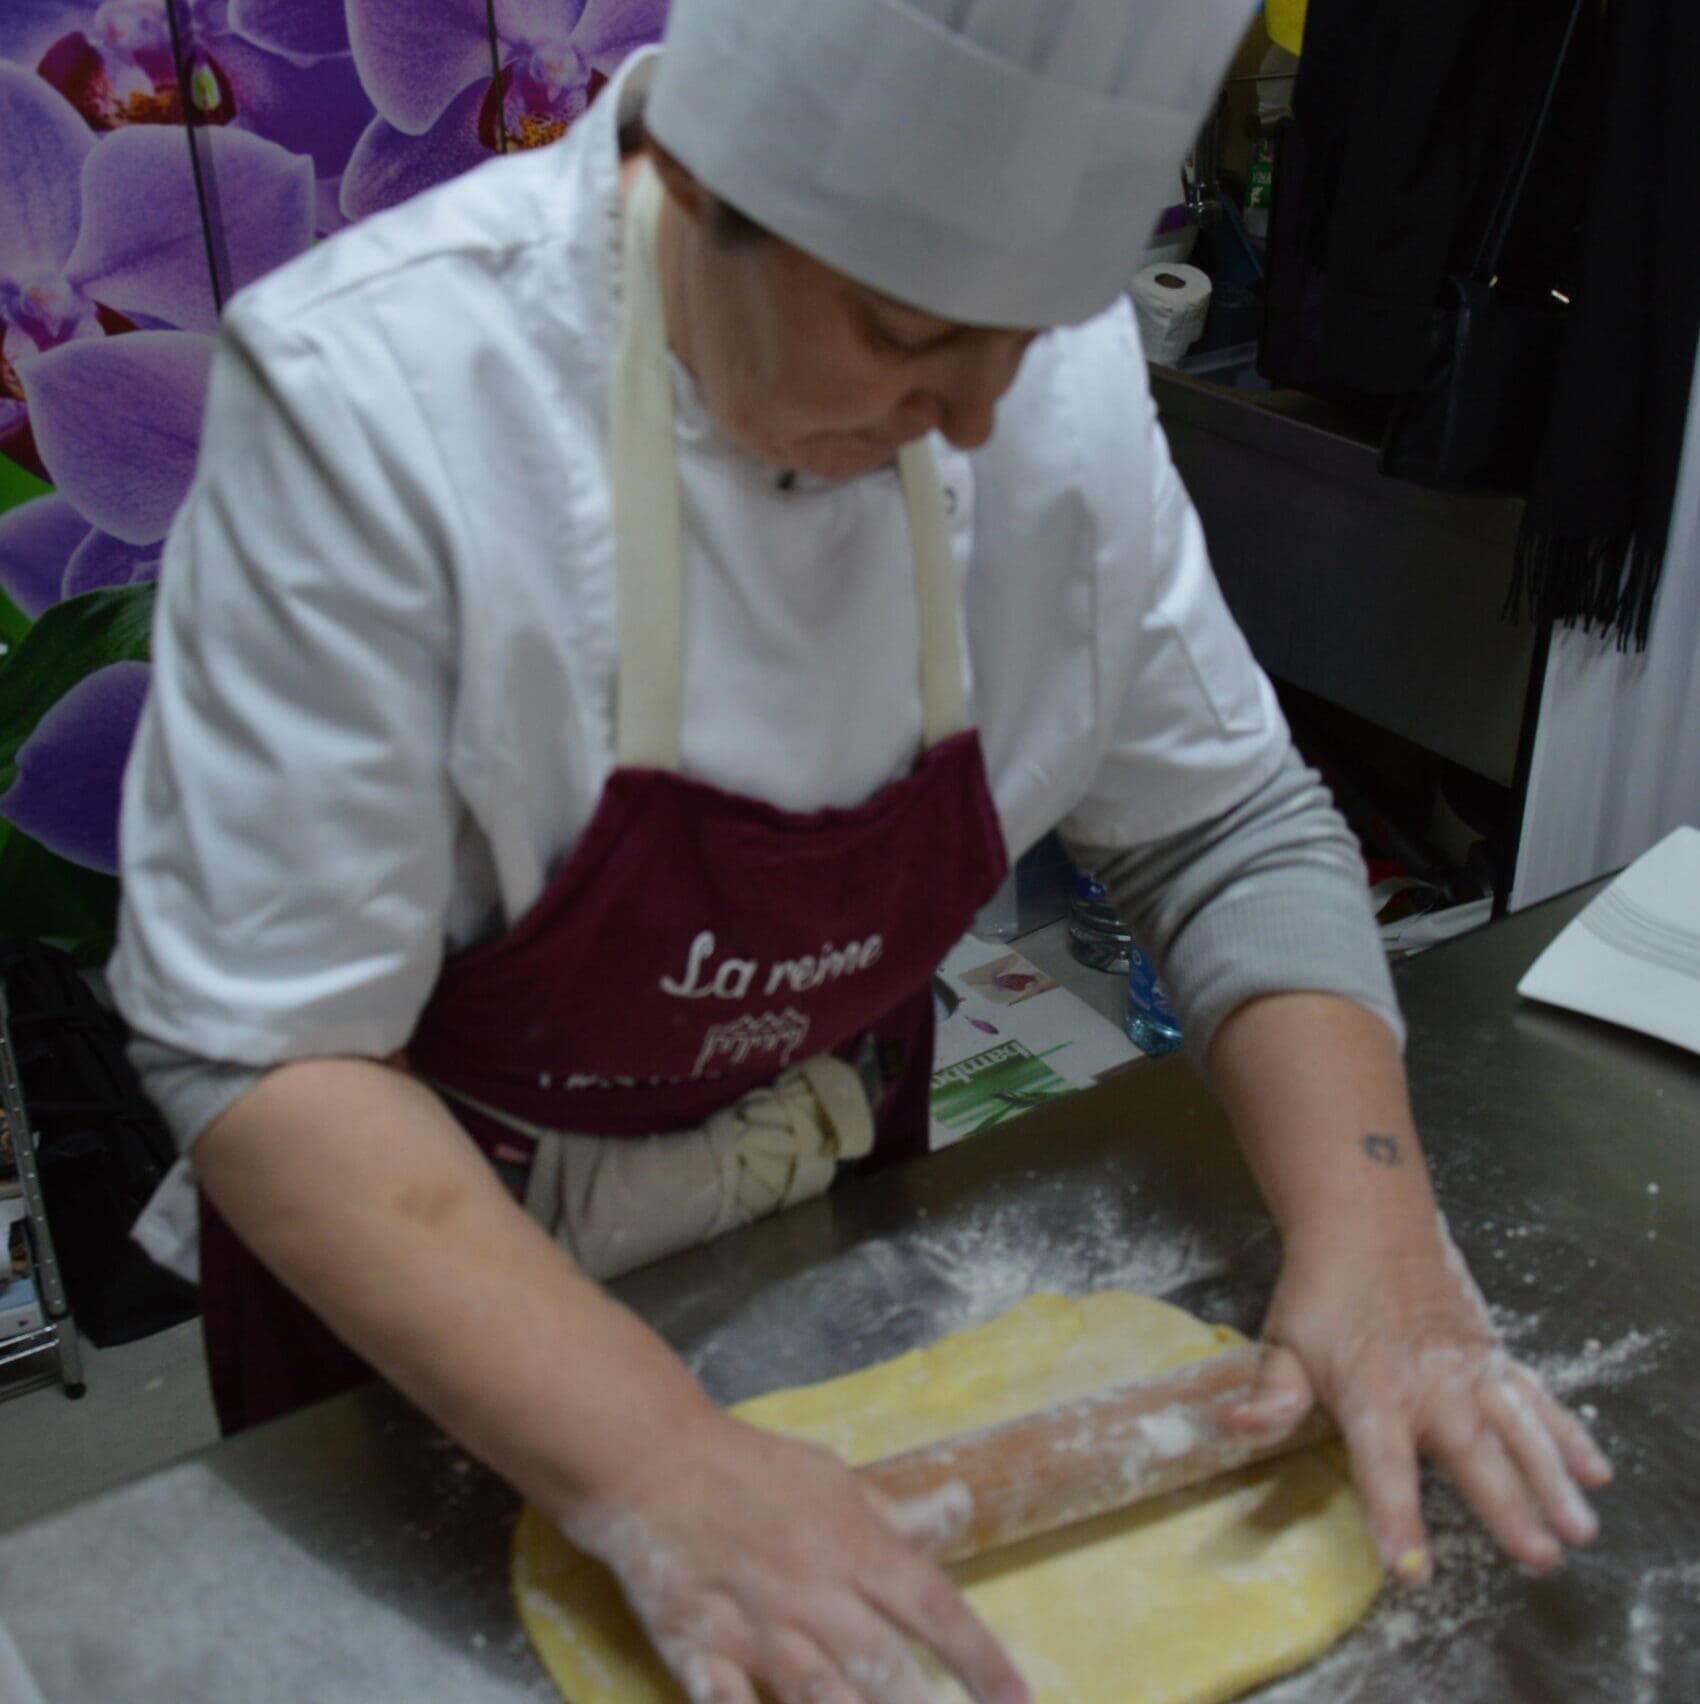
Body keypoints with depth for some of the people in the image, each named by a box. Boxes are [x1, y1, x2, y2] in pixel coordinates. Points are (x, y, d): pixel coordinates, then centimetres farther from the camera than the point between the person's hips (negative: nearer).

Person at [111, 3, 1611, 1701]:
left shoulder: (1058, 374, -16)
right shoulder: (371, 392, -30)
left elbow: (1225, 830, -8)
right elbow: (262, 1048, -30)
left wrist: (1368, 1221, -23)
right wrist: (654, 1463, -40)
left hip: (837, 1198, 4)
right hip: (422, 1235, -3)